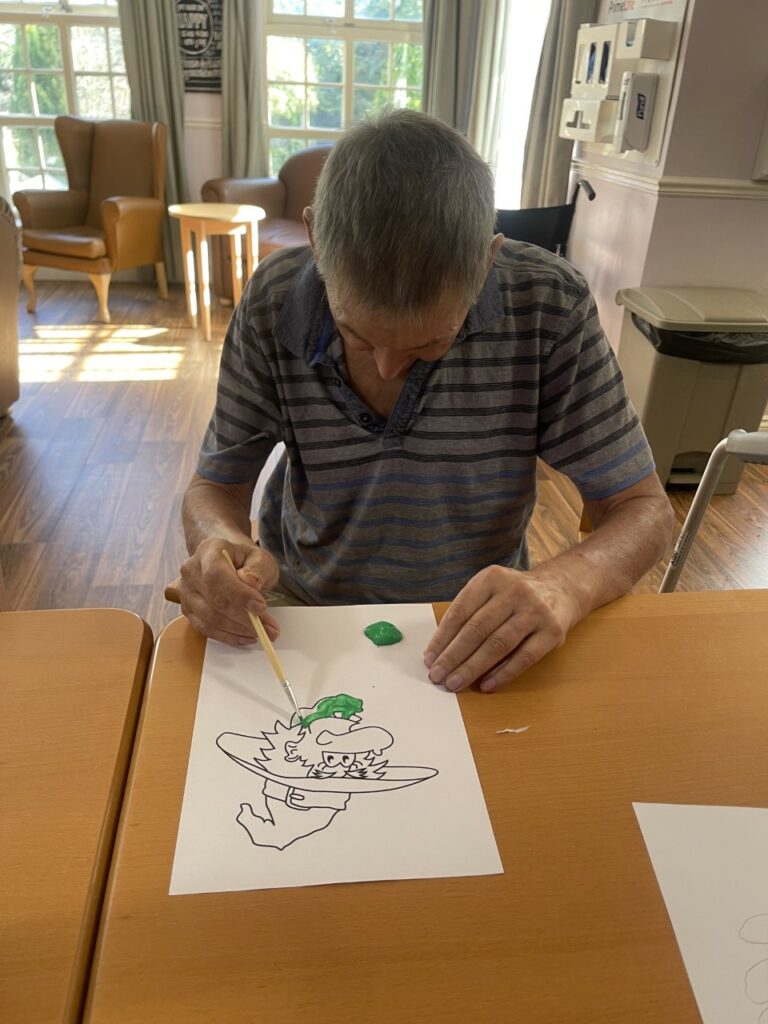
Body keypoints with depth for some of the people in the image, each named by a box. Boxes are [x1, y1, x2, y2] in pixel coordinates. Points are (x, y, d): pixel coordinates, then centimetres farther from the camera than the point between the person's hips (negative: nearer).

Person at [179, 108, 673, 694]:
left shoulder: (550, 308, -17)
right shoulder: (272, 305, -14)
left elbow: (645, 511, -12)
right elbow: (216, 487, -4)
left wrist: (562, 585, -33)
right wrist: (222, 544, -27)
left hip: (476, 619, 0)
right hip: (305, 606, 1)